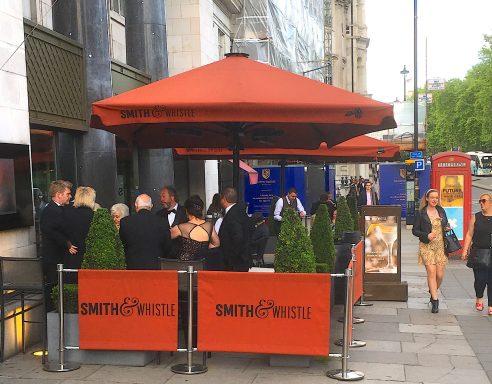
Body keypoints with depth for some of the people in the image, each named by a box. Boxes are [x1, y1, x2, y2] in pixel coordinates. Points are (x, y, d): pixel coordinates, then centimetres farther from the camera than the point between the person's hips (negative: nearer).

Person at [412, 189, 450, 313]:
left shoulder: (441, 210, 10)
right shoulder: (420, 213, -1)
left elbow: (446, 225, 23)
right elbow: (415, 230, 1)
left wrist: (448, 228, -1)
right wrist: (426, 236, -15)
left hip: (441, 246, 3)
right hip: (427, 246, -3)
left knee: (440, 274, 1)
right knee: (431, 272, -13)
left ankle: (433, 292, 31)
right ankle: (435, 301, -7)